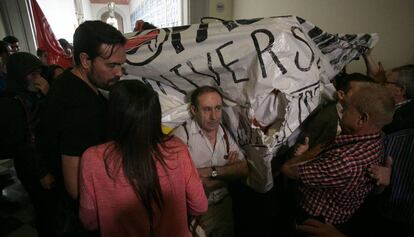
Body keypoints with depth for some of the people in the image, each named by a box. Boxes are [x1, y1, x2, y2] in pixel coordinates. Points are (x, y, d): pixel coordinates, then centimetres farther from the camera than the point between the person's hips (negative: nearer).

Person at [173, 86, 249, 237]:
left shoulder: (224, 133, -1)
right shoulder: (182, 134, -21)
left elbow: (244, 170, -7)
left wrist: (213, 171, -21)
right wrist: (229, 170, -14)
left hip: (224, 205, 6)